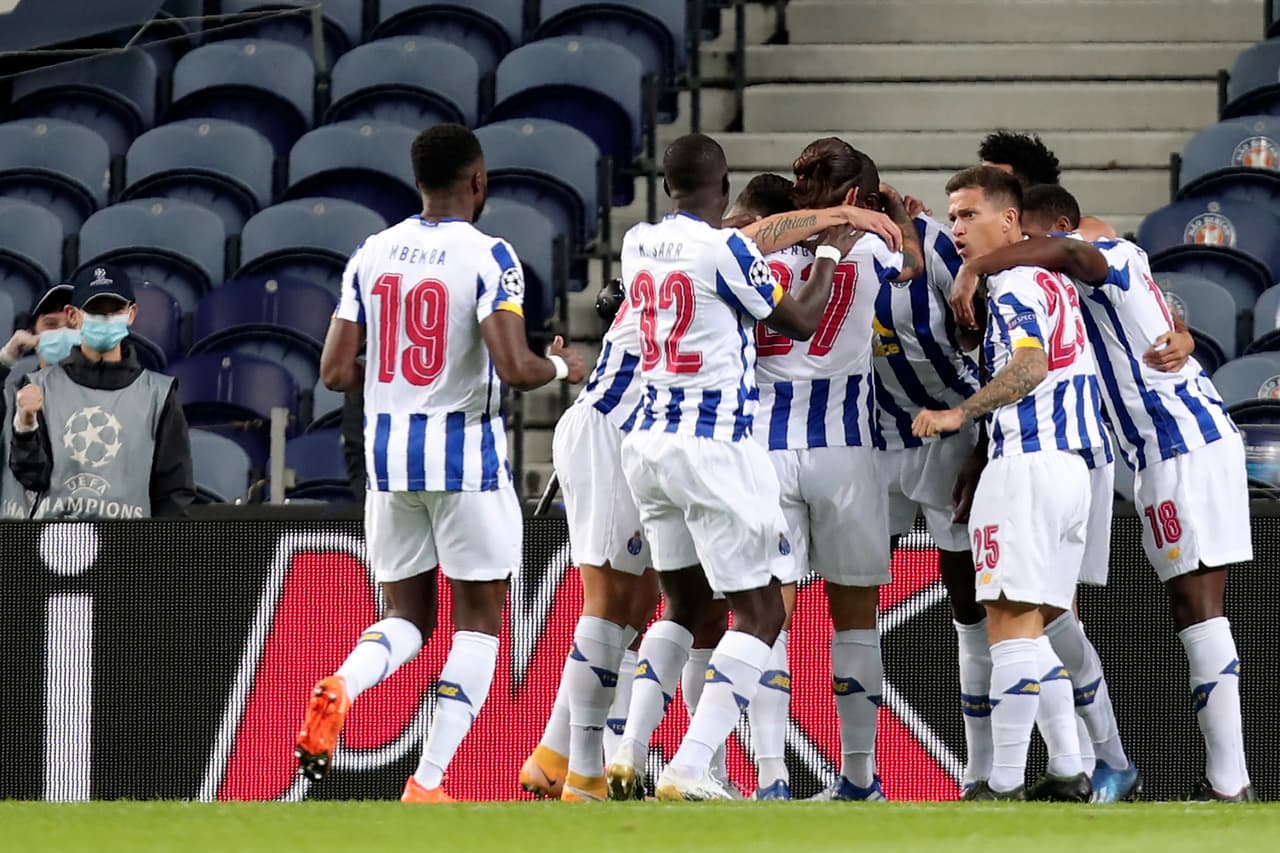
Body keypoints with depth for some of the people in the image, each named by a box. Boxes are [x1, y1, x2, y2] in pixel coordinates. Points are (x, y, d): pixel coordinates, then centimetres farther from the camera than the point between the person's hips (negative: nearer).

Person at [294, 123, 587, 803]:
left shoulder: (371, 255, 5)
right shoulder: (488, 258, -11)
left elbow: (335, 372, 4)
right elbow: (514, 368, -21)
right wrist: (560, 367, 1)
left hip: (388, 453, 5)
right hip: (465, 453, -5)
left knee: (406, 617, 15)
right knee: (478, 622, 7)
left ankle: (340, 687, -19)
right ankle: (427, 784, -3)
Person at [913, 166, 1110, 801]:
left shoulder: (1014, 285, -9)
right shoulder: (1050, 277, 20)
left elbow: (1030, 365, -25)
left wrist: (960, 414, -34)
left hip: (1028, 461, -10)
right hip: (1072, 461, 10)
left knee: (1010, 620, -12)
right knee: (1035, 624, 14)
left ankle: (1003, 783, -16)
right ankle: (1068, 771, 11)